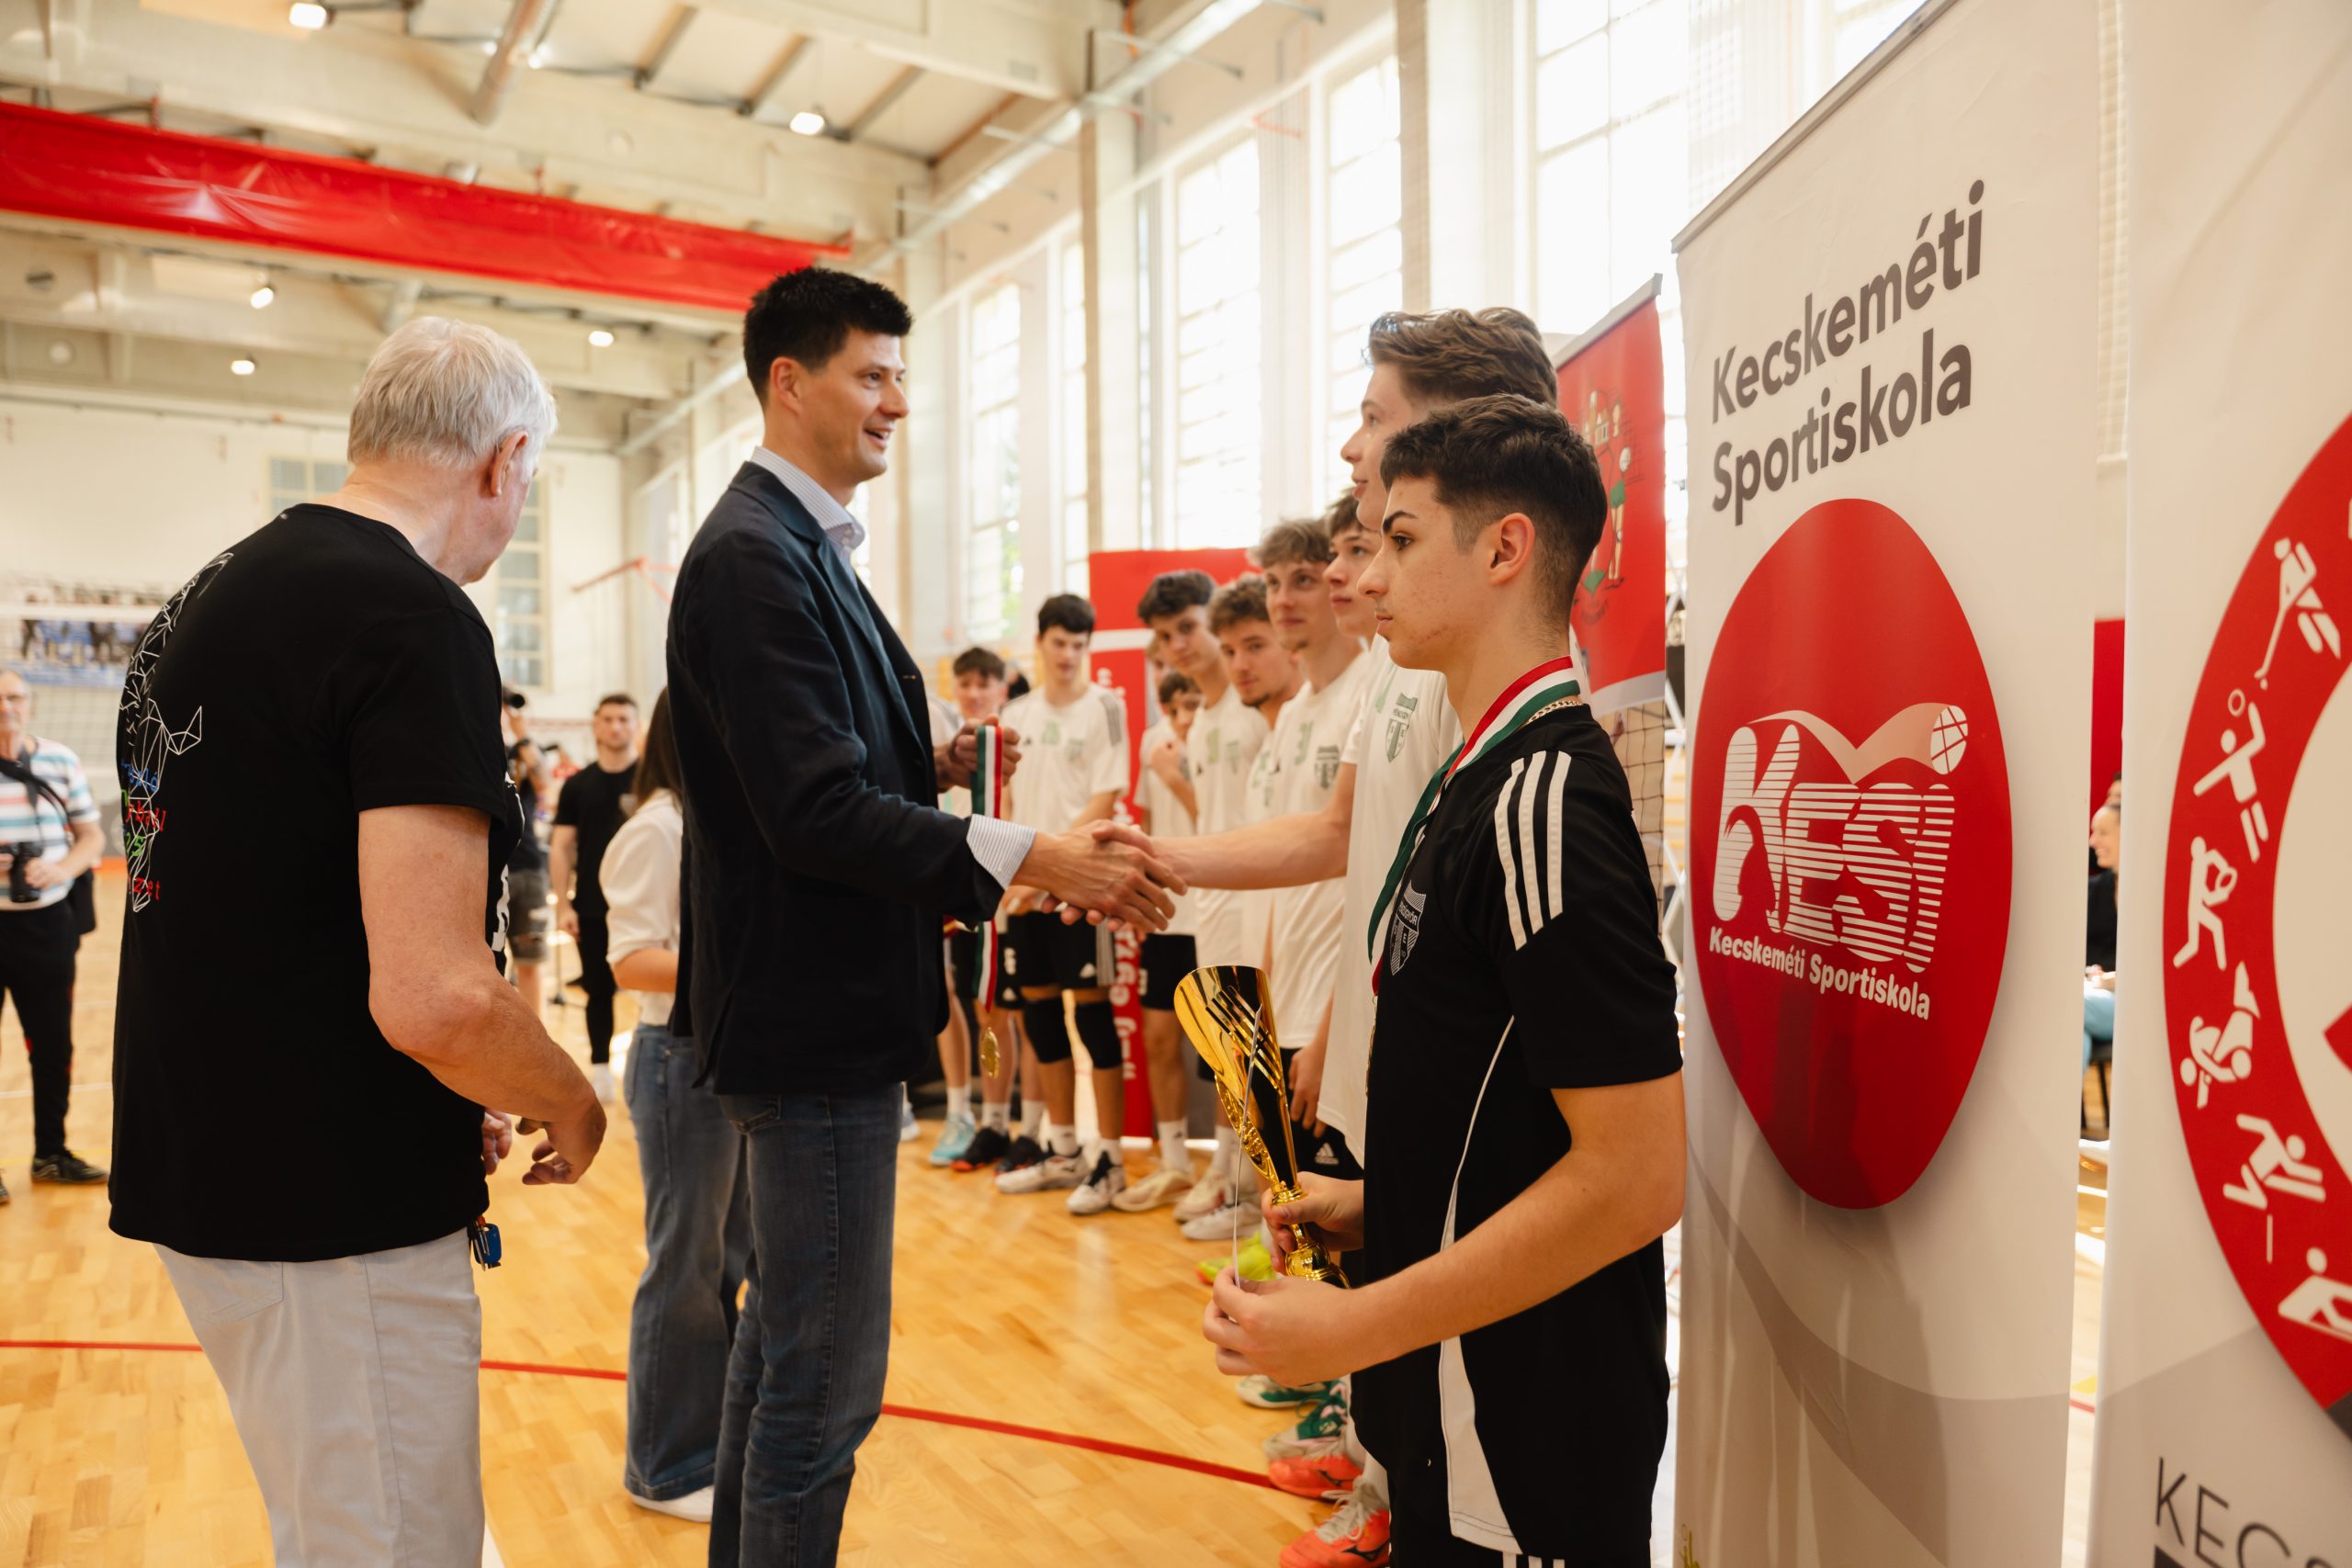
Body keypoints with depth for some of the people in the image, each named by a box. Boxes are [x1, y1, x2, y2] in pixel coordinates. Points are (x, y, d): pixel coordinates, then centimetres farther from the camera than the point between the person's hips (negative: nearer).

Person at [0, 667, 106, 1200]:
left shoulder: (61, 761, 4)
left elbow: (91, 837, 7)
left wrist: (60, 870, -13)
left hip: (47, 922, 3)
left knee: (54, 1044, 11)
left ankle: (51, 1153, 25)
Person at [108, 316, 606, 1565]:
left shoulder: (207, 598, 10)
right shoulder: (418, 621, -19)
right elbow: (434, 996, -27)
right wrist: (572, 1108, -7)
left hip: (202, 1174, 9)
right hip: (337, 1218, -9)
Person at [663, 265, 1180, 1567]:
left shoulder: (798, 547, 15)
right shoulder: (755, 557, -17)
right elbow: (816, 812, -26)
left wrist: (931, 766, 2)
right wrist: (1033, 860, -31)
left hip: (816, 1009, 11)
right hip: (813, 1020, -11)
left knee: (782, 1339, 23)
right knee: (825, 1378, 0)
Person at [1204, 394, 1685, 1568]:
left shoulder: (1542, 793, -22)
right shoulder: (1485, 777, 7)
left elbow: (1636, 1173, -26)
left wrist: (1354, 1326, -21)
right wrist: (1380, 1207, 7)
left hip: (1527, 1447, -8)